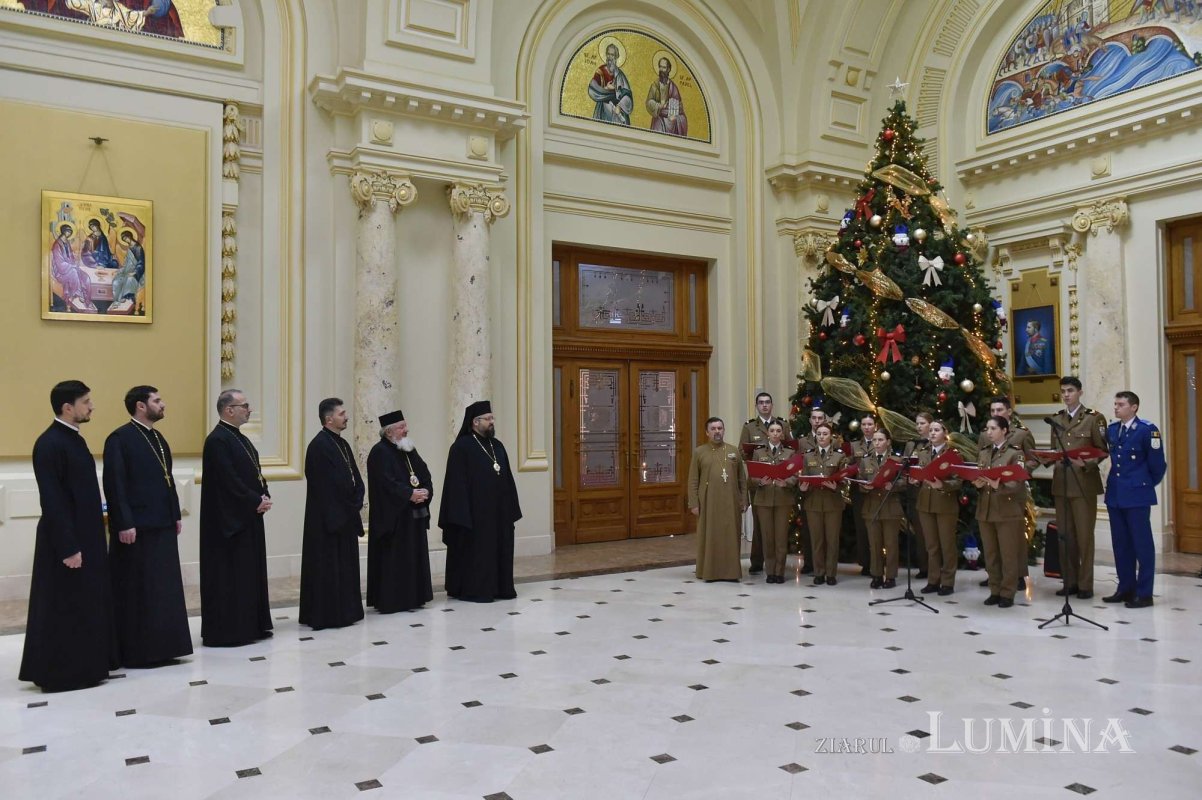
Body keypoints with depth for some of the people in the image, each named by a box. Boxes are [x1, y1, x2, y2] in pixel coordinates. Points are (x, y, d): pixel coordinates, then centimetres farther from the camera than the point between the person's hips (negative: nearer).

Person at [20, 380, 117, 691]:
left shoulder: (74, 439, 11)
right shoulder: (49, 444, -17)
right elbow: (51, 500, -20)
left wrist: (88, 539, 16)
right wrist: (68, 547, -21)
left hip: (86, 537, 9)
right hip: (65, 541, -9)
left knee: (86, 605, 14)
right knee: (64, 609, 0)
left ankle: (82, 667, 23)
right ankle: (60, 674, 11)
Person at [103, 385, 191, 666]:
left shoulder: (158, 438, 15)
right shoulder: (120, 439, -11)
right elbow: (115, 485, -16)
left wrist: (176, 515, 14)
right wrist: (124, 524, -20)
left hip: (163, 526, 9)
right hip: (136, 528, -8)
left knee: (164, 587, 12)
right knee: (137, 591, 0)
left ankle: (162, 646, 21)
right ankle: (136, 651, 9)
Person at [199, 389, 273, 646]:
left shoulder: (241, 439, 15)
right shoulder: (218, 440, -15)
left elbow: (254, 473, 16)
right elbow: (229, 481, -21)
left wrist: (264, 497, -2)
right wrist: (256, 502, -14)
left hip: (249, 518, 10)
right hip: (228, 519, -10)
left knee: (249, 573, 13)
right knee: (229, 576, -4)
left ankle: (249, 626, 21)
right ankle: (225, 631, 4)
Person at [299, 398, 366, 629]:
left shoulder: (342, 444, 13)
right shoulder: (319, 445, -15)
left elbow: (355, 478, 12)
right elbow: (331, 484, -19)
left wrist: (357, 502, -4)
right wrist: (352, 505, -12)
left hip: (346, 517, 9)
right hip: (327, 518, -9)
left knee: (345, 565, 13)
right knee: (328, 566, -2)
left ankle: (345, 611, 21)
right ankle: (325, 615, 6)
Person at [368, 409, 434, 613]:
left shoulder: (409, 450, 14)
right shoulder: (380, 452, -11)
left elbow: (425, 474, 10)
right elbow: (386, 482, -21)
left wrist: (425, 491, -9)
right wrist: (410, 494, -21)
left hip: (414, 514, 8)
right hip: (392, 515, -8)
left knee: (415, 556, 10)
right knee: (393, 558, -5)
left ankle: (413, 596, 18)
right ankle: (390, 600, 2)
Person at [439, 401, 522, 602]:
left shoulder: (497, 446, 12)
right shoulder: (462, 447, -10)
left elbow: (507, 479, 13)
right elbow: (457, 483, -13)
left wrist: (511, 509, 8)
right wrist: (462, 515, -18)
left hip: (498, 511, 7)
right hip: (475, 512, -7)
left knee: (498, 550, 11)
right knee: (476, 551, 0)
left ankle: (499, 587, 20)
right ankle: (473, 590, 9)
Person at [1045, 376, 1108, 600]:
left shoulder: (1094, 418, -2)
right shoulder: (1056, 419, 13)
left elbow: (1102, 450, -4)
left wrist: (1086, 463, -20)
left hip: (1084, 483, -5)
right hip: (1061, 482, 5)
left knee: (1084, 535, -1)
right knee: (1065, 535, 8)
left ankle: (1085, 585, 7)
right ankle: (1070, 582, 16)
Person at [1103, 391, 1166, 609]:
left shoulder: (1147, 430, -11)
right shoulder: (1111, 430, 8)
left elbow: (1157, 463, -6)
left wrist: (1147, 484, 5)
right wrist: (1117, 481, 14)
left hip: (1137, 495, -6)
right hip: (1115, 494, 7)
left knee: (1142, 544, 0)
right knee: (1121, 544, 12)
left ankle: (1144, 593, 5)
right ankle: (1125, 588, 22)